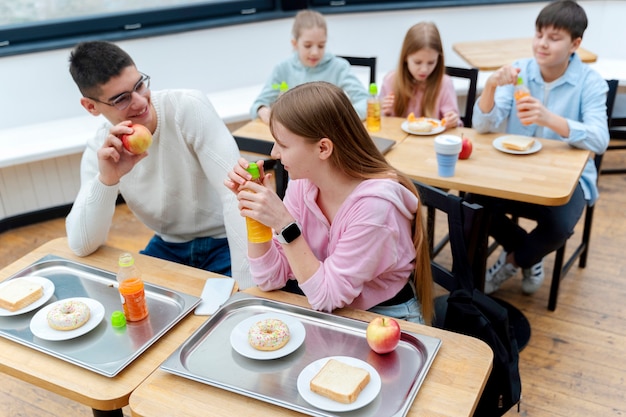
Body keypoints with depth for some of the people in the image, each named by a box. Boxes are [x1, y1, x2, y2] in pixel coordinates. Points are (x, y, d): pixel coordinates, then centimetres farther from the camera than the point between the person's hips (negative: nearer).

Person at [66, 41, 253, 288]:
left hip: (224, 241, -3)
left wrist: (247, 284, -32)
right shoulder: (100, 150, -6)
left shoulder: (189, 107, -19)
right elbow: (81, 246, -12)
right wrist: (106, 179, -29)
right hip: (168, 247, 4)